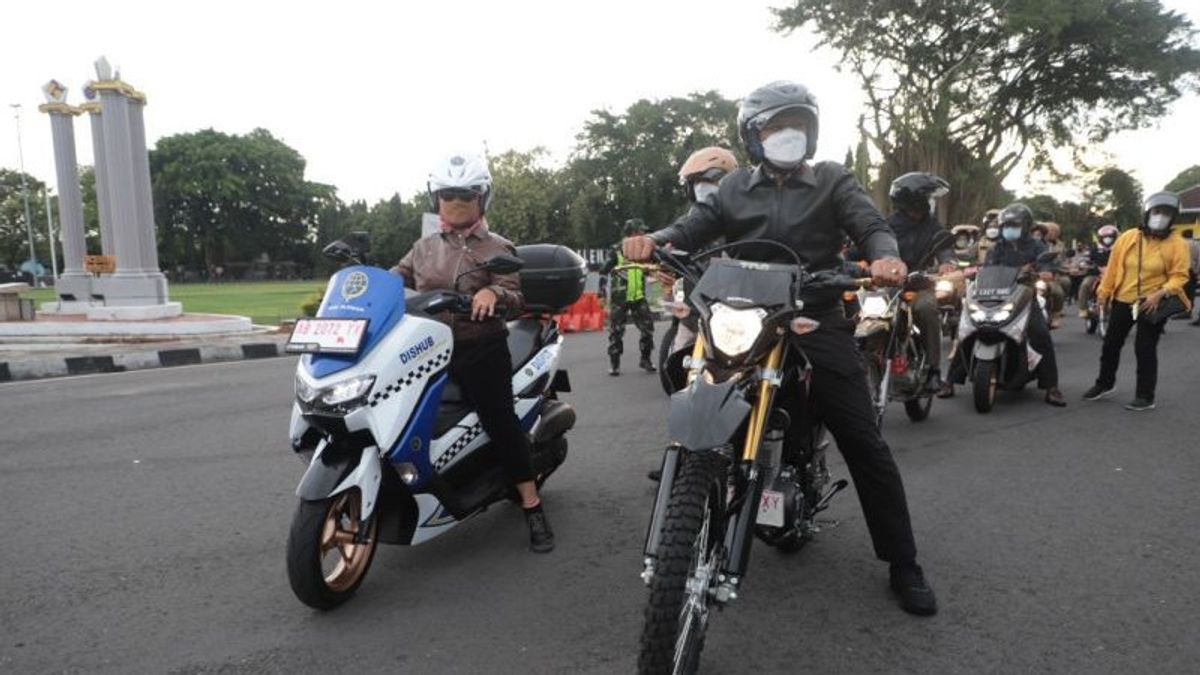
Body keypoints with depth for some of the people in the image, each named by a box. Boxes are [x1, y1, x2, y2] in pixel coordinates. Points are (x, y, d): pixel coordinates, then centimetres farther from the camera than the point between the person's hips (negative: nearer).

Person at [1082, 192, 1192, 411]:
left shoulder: (1177, 244, -7)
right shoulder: (1128, 237, 1)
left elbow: (1179, 276, -8)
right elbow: (1113, 266, 6)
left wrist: (1160, 294, -23)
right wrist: (1104, 292, 7)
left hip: (1153, 305, -4)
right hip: (1123, 301, 4)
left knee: (1145, 350, -2)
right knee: (1111, 344, 13)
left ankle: (1145, 396, 9)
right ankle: (1104, 383, 31)